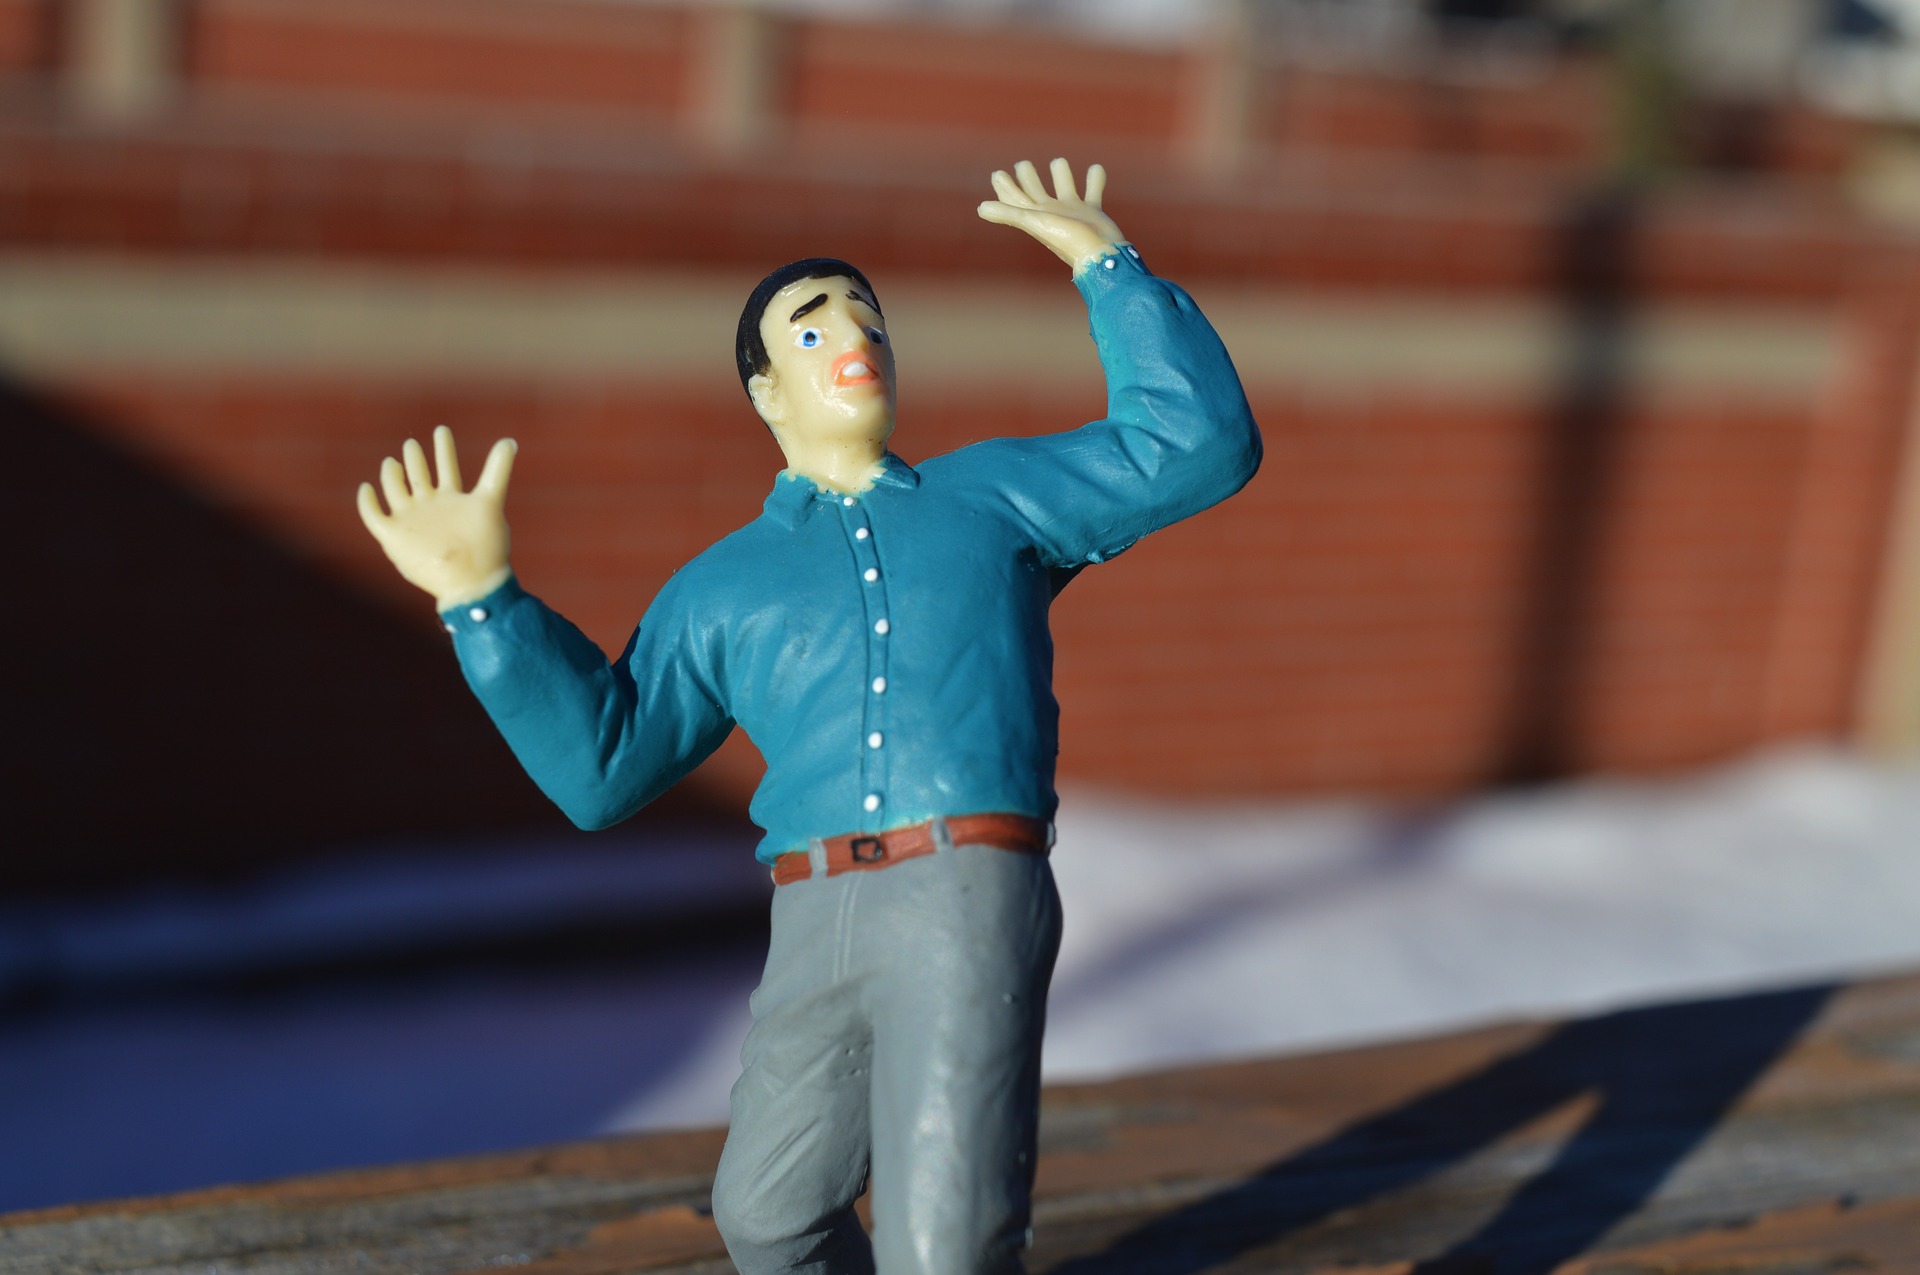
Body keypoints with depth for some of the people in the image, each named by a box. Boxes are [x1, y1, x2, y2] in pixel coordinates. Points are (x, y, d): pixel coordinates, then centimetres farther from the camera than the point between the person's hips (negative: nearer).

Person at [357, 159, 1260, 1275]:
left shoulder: (994, 497, 20)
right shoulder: (724, 588, 22)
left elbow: (1203, 443, 15)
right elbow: (600, 764, 14)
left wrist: (1108, 266, 14)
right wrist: (482, 598, 5)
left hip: (974, 899, -3)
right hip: (818, 929, 3)